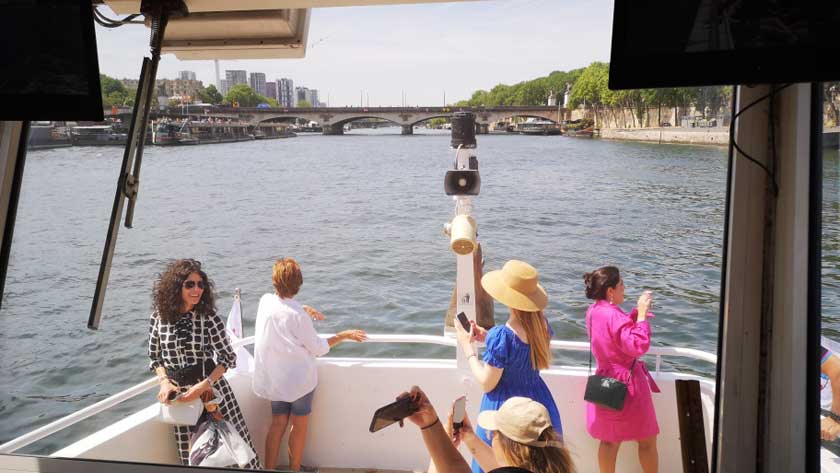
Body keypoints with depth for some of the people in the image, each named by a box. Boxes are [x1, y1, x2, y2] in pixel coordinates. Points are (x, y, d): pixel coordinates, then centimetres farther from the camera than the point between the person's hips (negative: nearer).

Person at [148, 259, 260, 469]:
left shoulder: (208, 316, -11)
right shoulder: (158, 318, -4)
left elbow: (228, 357, -8)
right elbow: (155, 357, 9)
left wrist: (204, 385, -18)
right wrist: (164, 382, -8)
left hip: (211, 387, -2)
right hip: (180, 393, 2)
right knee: (190, 452, 11)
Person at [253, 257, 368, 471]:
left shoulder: (265, 301, -8)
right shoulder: (298, 314, -25)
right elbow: (318, 349, -14)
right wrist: (344, 335, -5)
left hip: (273, 379, 5)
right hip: (299, 379, -5)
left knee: (277, 424, 16)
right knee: (299, 426, 13)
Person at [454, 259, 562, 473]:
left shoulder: (501, 336, -28)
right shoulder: (541, 324, -7)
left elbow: (487, 384, -18)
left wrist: (468, 348, -7)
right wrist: (489, 338, 9)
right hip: (539, 404, 6)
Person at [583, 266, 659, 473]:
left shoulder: (594, 311, 4)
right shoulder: (614, 315, -24)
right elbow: (639, 345, -29)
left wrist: (635, 314, 5)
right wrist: (641, 314, -24)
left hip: (606, 382, 8)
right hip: (626, 384, -8)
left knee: (610, 440, 16)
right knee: (647, 440, 9)